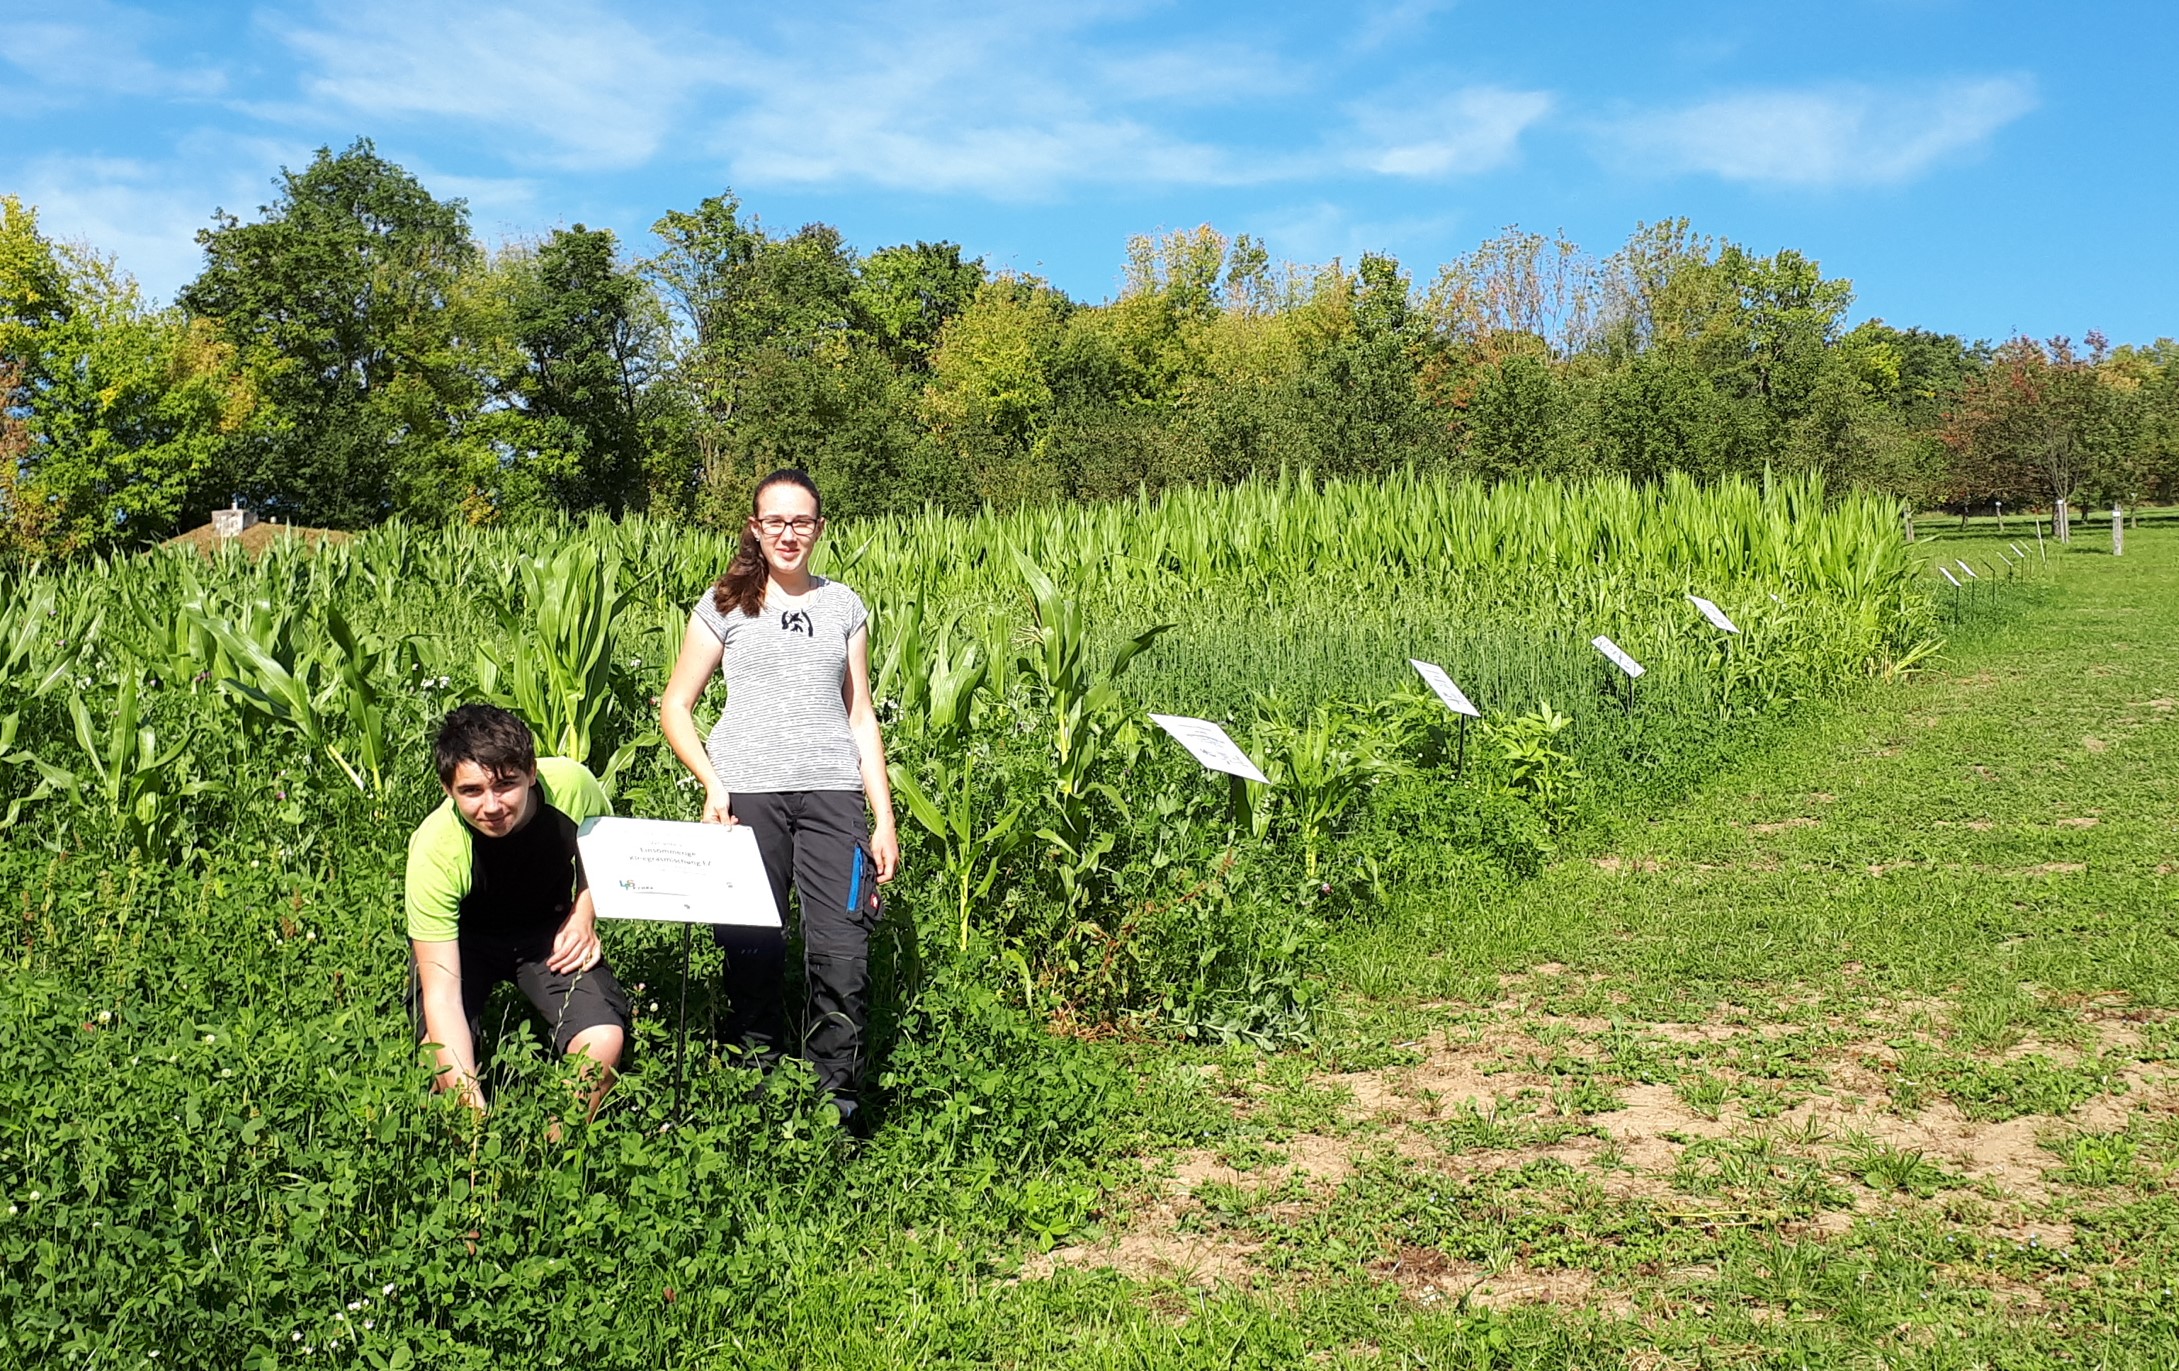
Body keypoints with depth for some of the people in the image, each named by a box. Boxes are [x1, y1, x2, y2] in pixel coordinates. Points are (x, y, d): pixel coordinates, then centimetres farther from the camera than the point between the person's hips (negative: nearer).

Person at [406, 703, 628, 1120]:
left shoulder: (572, 785, -27)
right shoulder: (434, 853, -33)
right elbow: (441, 993, -34)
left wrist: (585, 913, -15)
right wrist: (475, 1111, -43)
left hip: (549, 928, 2)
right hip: (462, 937, -1)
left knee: (604, 1041, -23)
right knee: (443, 1061, -27)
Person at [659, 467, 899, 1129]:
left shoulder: (844, 605, 15)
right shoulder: (724, 604, 9)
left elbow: (861, 716, 14)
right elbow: (675, 706, 9)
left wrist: (884, 819, 8)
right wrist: (712, 783, -6)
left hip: (833, 793, 1)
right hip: (747, 793, -1)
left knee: (843, 957, -9)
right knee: (752, 953, 0)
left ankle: (835, 1101, 5)